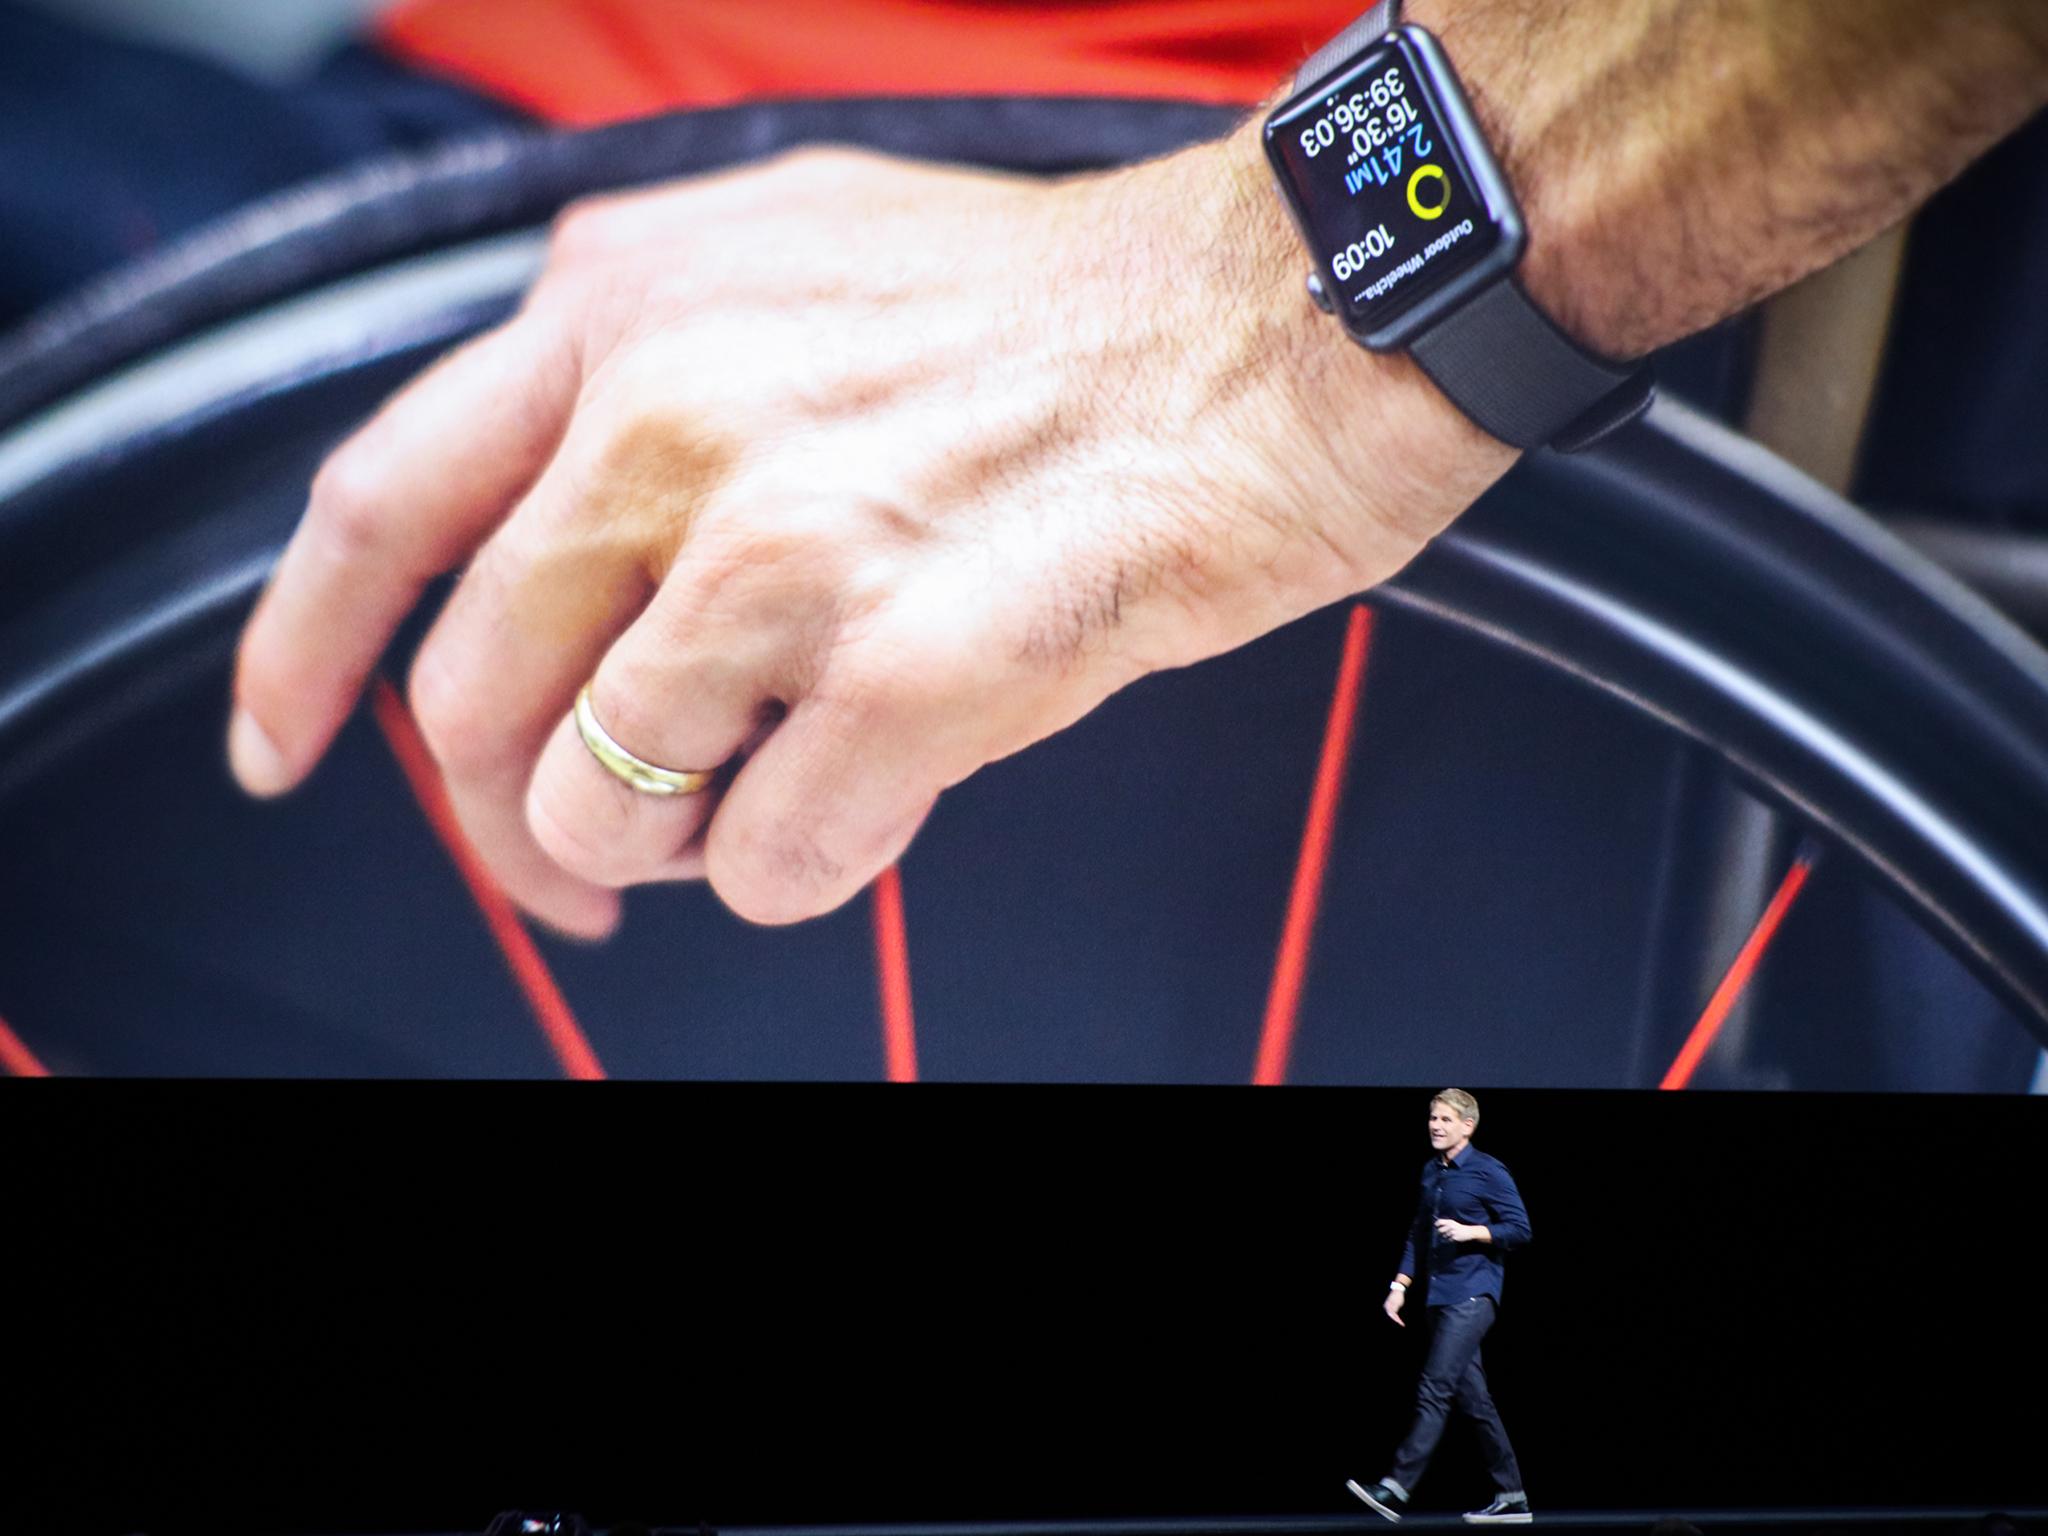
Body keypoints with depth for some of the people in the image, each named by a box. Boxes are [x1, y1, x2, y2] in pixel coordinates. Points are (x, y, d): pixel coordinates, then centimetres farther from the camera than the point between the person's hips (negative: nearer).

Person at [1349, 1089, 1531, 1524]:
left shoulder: (1489, 1172, -6)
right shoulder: (1431, 1171, 15)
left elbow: (1519, 1229, -7)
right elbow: (1418, 1234, 20)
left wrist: (1470, 1231, -19)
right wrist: (1400, 1285, 13)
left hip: (1472, 1295, -8)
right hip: (1441, 1294, 8)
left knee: (1433, 1390, -14)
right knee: (1472, 1399, 9)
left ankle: (1397, 1490, -18)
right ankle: (1512, 1497, 16)